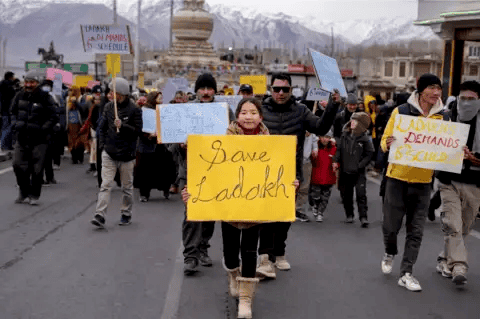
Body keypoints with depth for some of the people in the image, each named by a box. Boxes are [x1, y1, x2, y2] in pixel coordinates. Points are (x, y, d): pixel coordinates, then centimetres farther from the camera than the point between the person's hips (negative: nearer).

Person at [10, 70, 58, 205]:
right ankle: (24, 192, 20)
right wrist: (15, 125, 4)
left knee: (37, 169, -1)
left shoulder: (45, 98, -7)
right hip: (21, 138, 4)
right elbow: (13, 111, 20)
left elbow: (53, 118, -5)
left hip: (38, 139, -4)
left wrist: (42, 129, -15)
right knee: (18, 164, 2)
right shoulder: (20, 96, 7)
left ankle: (34, 195, 15)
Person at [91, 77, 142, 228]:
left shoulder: (134, 110, -5)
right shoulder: (109, 107, 7)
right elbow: (102, 127, 14)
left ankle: (126, 214, 24)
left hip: (126, 154, -2)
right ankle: (100, 215, -12)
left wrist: (123, 126, -21)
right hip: (109, 153, 2)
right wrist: (103, 144, 4)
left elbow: (138, 130, -8)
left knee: (127, 187, 10)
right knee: (105, 185, -7)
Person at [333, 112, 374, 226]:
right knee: (346, 194, 11)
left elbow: (369, 154, -2)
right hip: (344, 171, 4)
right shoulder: (345, 135, 5)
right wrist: (336, 161, 1)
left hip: (358, 173, -4)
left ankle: (363, 217, -6)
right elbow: (339, 149, 13)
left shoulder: (365, 139, -6)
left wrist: (360, 166, -11)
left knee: (361, 194, -10)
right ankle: (349, 215, 24)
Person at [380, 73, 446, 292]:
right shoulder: (401, 112, -4)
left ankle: (406, 273, 12)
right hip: (398, 177, -2)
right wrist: (388, 143, -24)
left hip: (423, 180, 3)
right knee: (391, 224, 4)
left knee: (416, 230, 3)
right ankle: (390, 253, 35)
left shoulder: (442, 117, 5)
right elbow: (385, 141, -1)